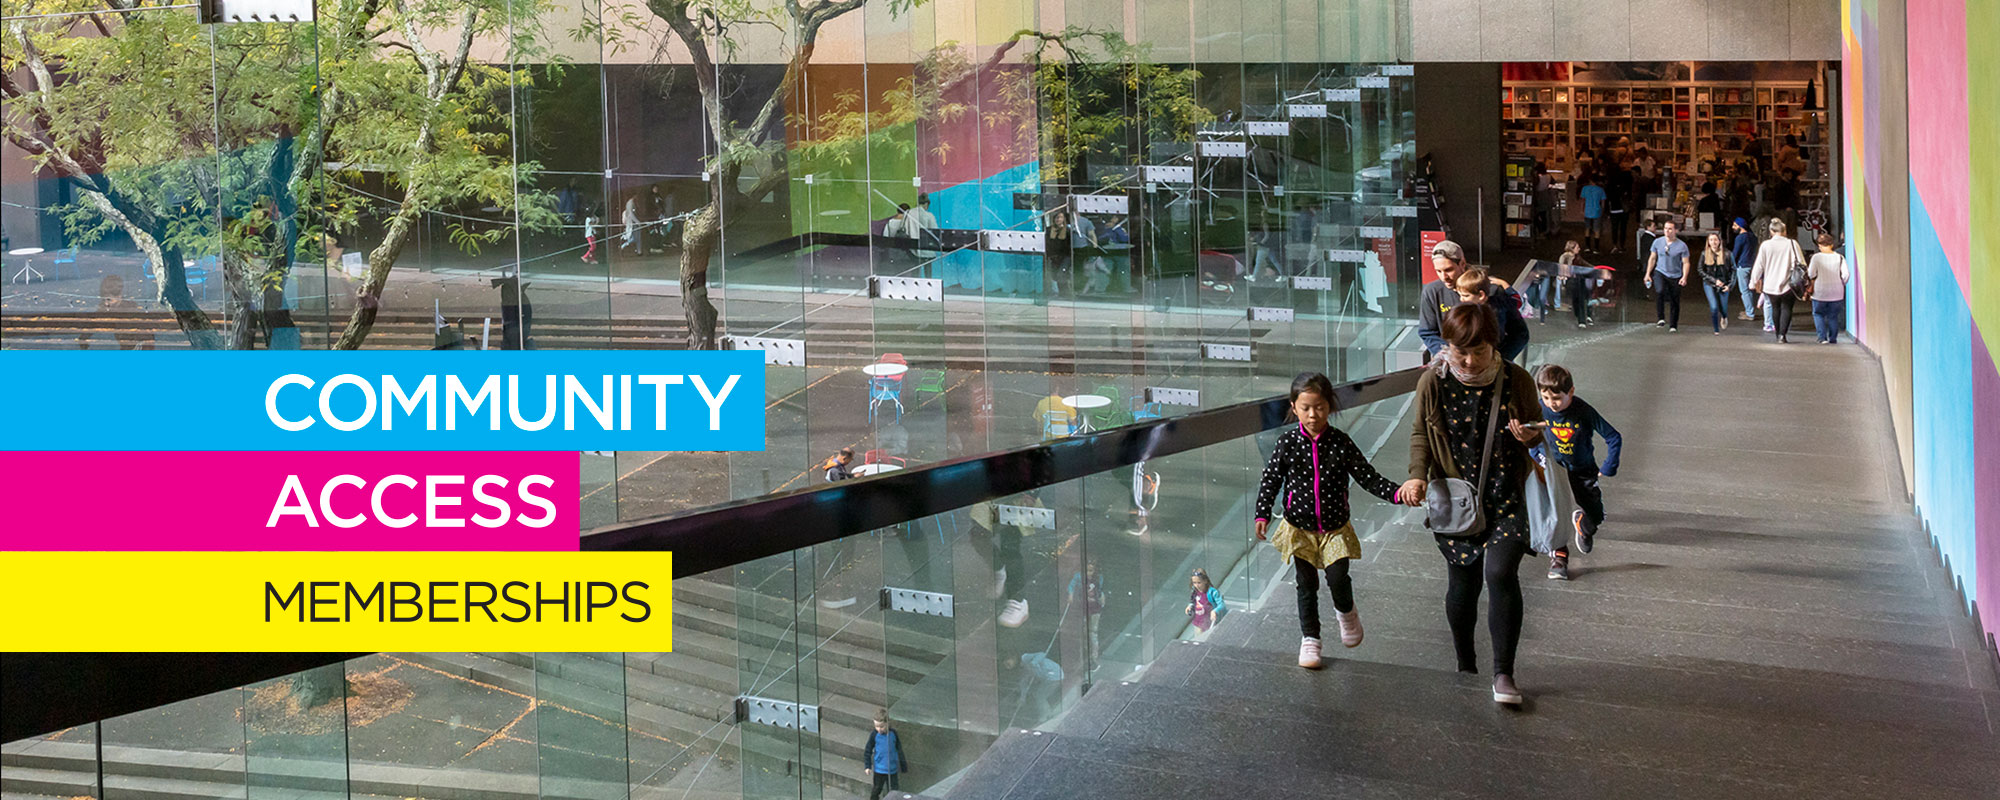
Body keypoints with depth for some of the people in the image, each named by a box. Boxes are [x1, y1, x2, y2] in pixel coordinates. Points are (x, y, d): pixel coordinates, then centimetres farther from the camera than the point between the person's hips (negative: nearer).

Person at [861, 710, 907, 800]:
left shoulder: (893, 733, -9)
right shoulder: (874, 735, -12)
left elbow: (899, 750, 2)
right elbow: (868, 750, -1)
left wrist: (904, 766, 8)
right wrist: (867, 766, -5)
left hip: (892, 769, 1)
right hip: (878, 769, -1)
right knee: (876, 790, 11)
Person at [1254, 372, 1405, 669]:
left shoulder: (1340, 442, -8)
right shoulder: (1288, 442, -8)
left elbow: (1368, 477, -4)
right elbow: (1270, 479, -2)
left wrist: (1396, 493, -18)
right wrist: (1263, 514, -11)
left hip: (1335, 527, 0)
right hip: (1299, 527, 0)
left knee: (1337, 578, -9)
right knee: (1306, 584, 6)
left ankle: (1346, 612, 25)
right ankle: (1309, 638, 21)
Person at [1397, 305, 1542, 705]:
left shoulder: (1516, 381, -6)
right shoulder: (1433, 383, -5)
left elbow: (1539, 430, 8)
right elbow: (1420, 433, 9)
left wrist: (1529, 436, -16)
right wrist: (1417, 474, -7)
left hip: (1507, 497, -1)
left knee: (1500, 573, -19)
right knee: (1463, 582, 8)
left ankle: (1503, 672, -8)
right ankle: (1465, 665, 32)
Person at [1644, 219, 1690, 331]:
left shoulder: (1682, 246, -7)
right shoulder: (1658, 242, 1)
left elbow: (1686, 263, -5)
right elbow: (1652, 258, 11)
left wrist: (1684, 277, -19)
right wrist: (1648, 274, 7)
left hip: (1675, 276, -1)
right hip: (1660, 272, 1)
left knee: (1674, 302, 4)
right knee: (1659, 291, -28)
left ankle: (1673, 326, 19)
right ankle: (1661, 319, -19)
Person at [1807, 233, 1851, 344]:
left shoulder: (1816, 257, -8)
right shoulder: (1839, 257, -1)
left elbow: (1811, 274, -10)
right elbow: (1846, 274, -5)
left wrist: (1807, 269, 11)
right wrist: (1841, 285, 11)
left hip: (1820, 292, -2)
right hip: (1837, 292, 2)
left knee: (1818, 314, 12)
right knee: (1833, 316, 14)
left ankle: (1823, 337, -1)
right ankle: (1833, 338, 12)